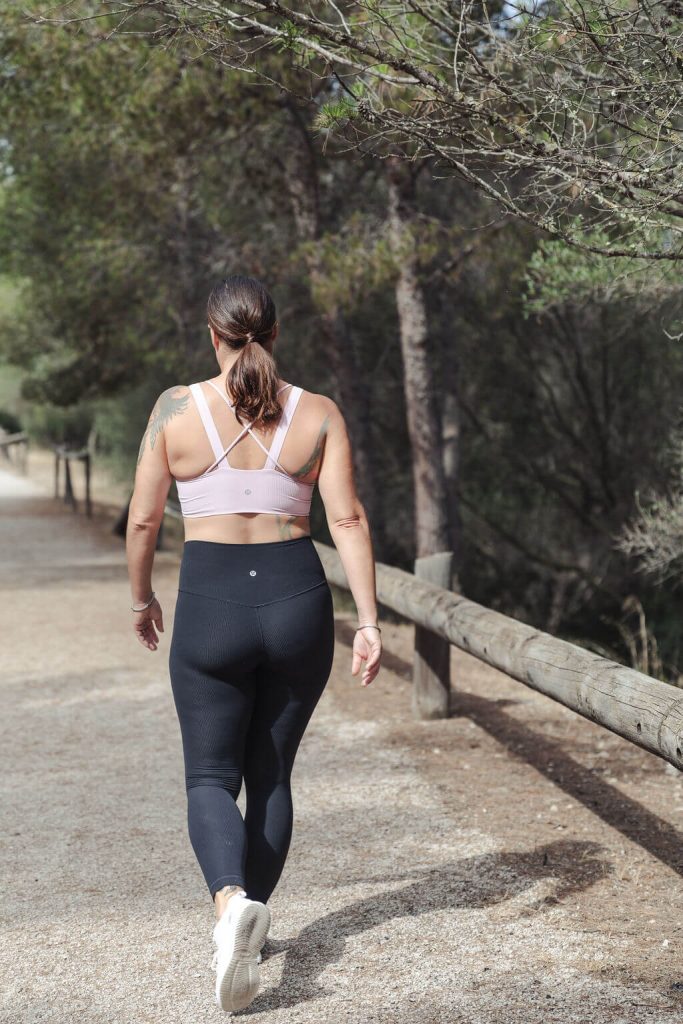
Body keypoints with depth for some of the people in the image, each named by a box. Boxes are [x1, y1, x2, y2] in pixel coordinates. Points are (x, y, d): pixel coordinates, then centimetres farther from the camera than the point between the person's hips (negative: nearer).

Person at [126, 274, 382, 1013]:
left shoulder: (176, 409, -3)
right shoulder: (318, 413, 0)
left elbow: (142, 518, 1)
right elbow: (347, 519, -7)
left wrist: (140, 598, 17)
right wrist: (368, 621, -6)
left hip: (211, 605, -2)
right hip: (298, 599, 2)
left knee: (211, 777, 8)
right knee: (271, 773, 18)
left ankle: (231, 903, -19)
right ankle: (253, 921, 25)